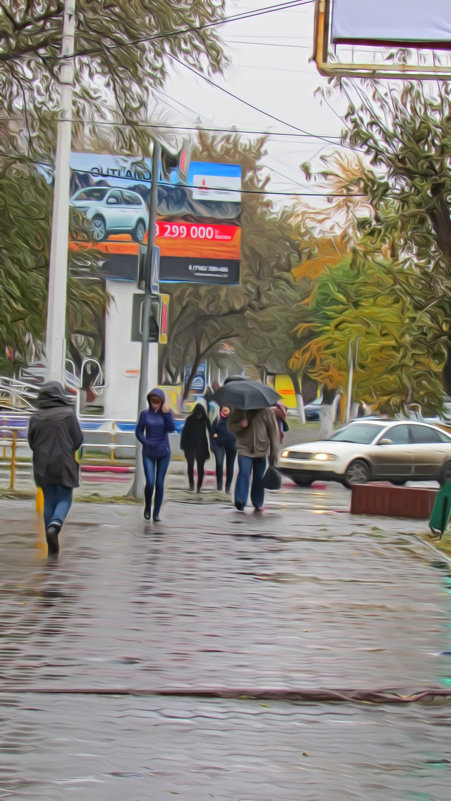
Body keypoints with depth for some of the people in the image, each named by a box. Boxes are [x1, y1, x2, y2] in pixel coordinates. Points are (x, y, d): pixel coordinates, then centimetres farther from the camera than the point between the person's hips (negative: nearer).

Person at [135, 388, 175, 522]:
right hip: (148, 453, -1)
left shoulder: (166, 413, 0)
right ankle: (147, 507, 17)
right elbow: (139, 432, 2)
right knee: (150, 483, -10)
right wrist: (147, 444, -10)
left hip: (163, 452, 1)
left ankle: (156, 513, 9)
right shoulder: (145, 414, -1)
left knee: (160, 483, 1)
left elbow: (172, 429, -13)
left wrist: (166, 413, -21)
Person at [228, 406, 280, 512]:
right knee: (244, 473, -18)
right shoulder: (239, 410, 2)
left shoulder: (266, 411, 0)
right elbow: (231, 426, 9)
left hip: (261, 450, 1)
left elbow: (273, 430, 5)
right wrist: (240, 425, -14)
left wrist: (274, 451, 4)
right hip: (244, 448, -1)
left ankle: (258, 504, 22)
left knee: (259, 477, 7)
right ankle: (240, 501, -22)